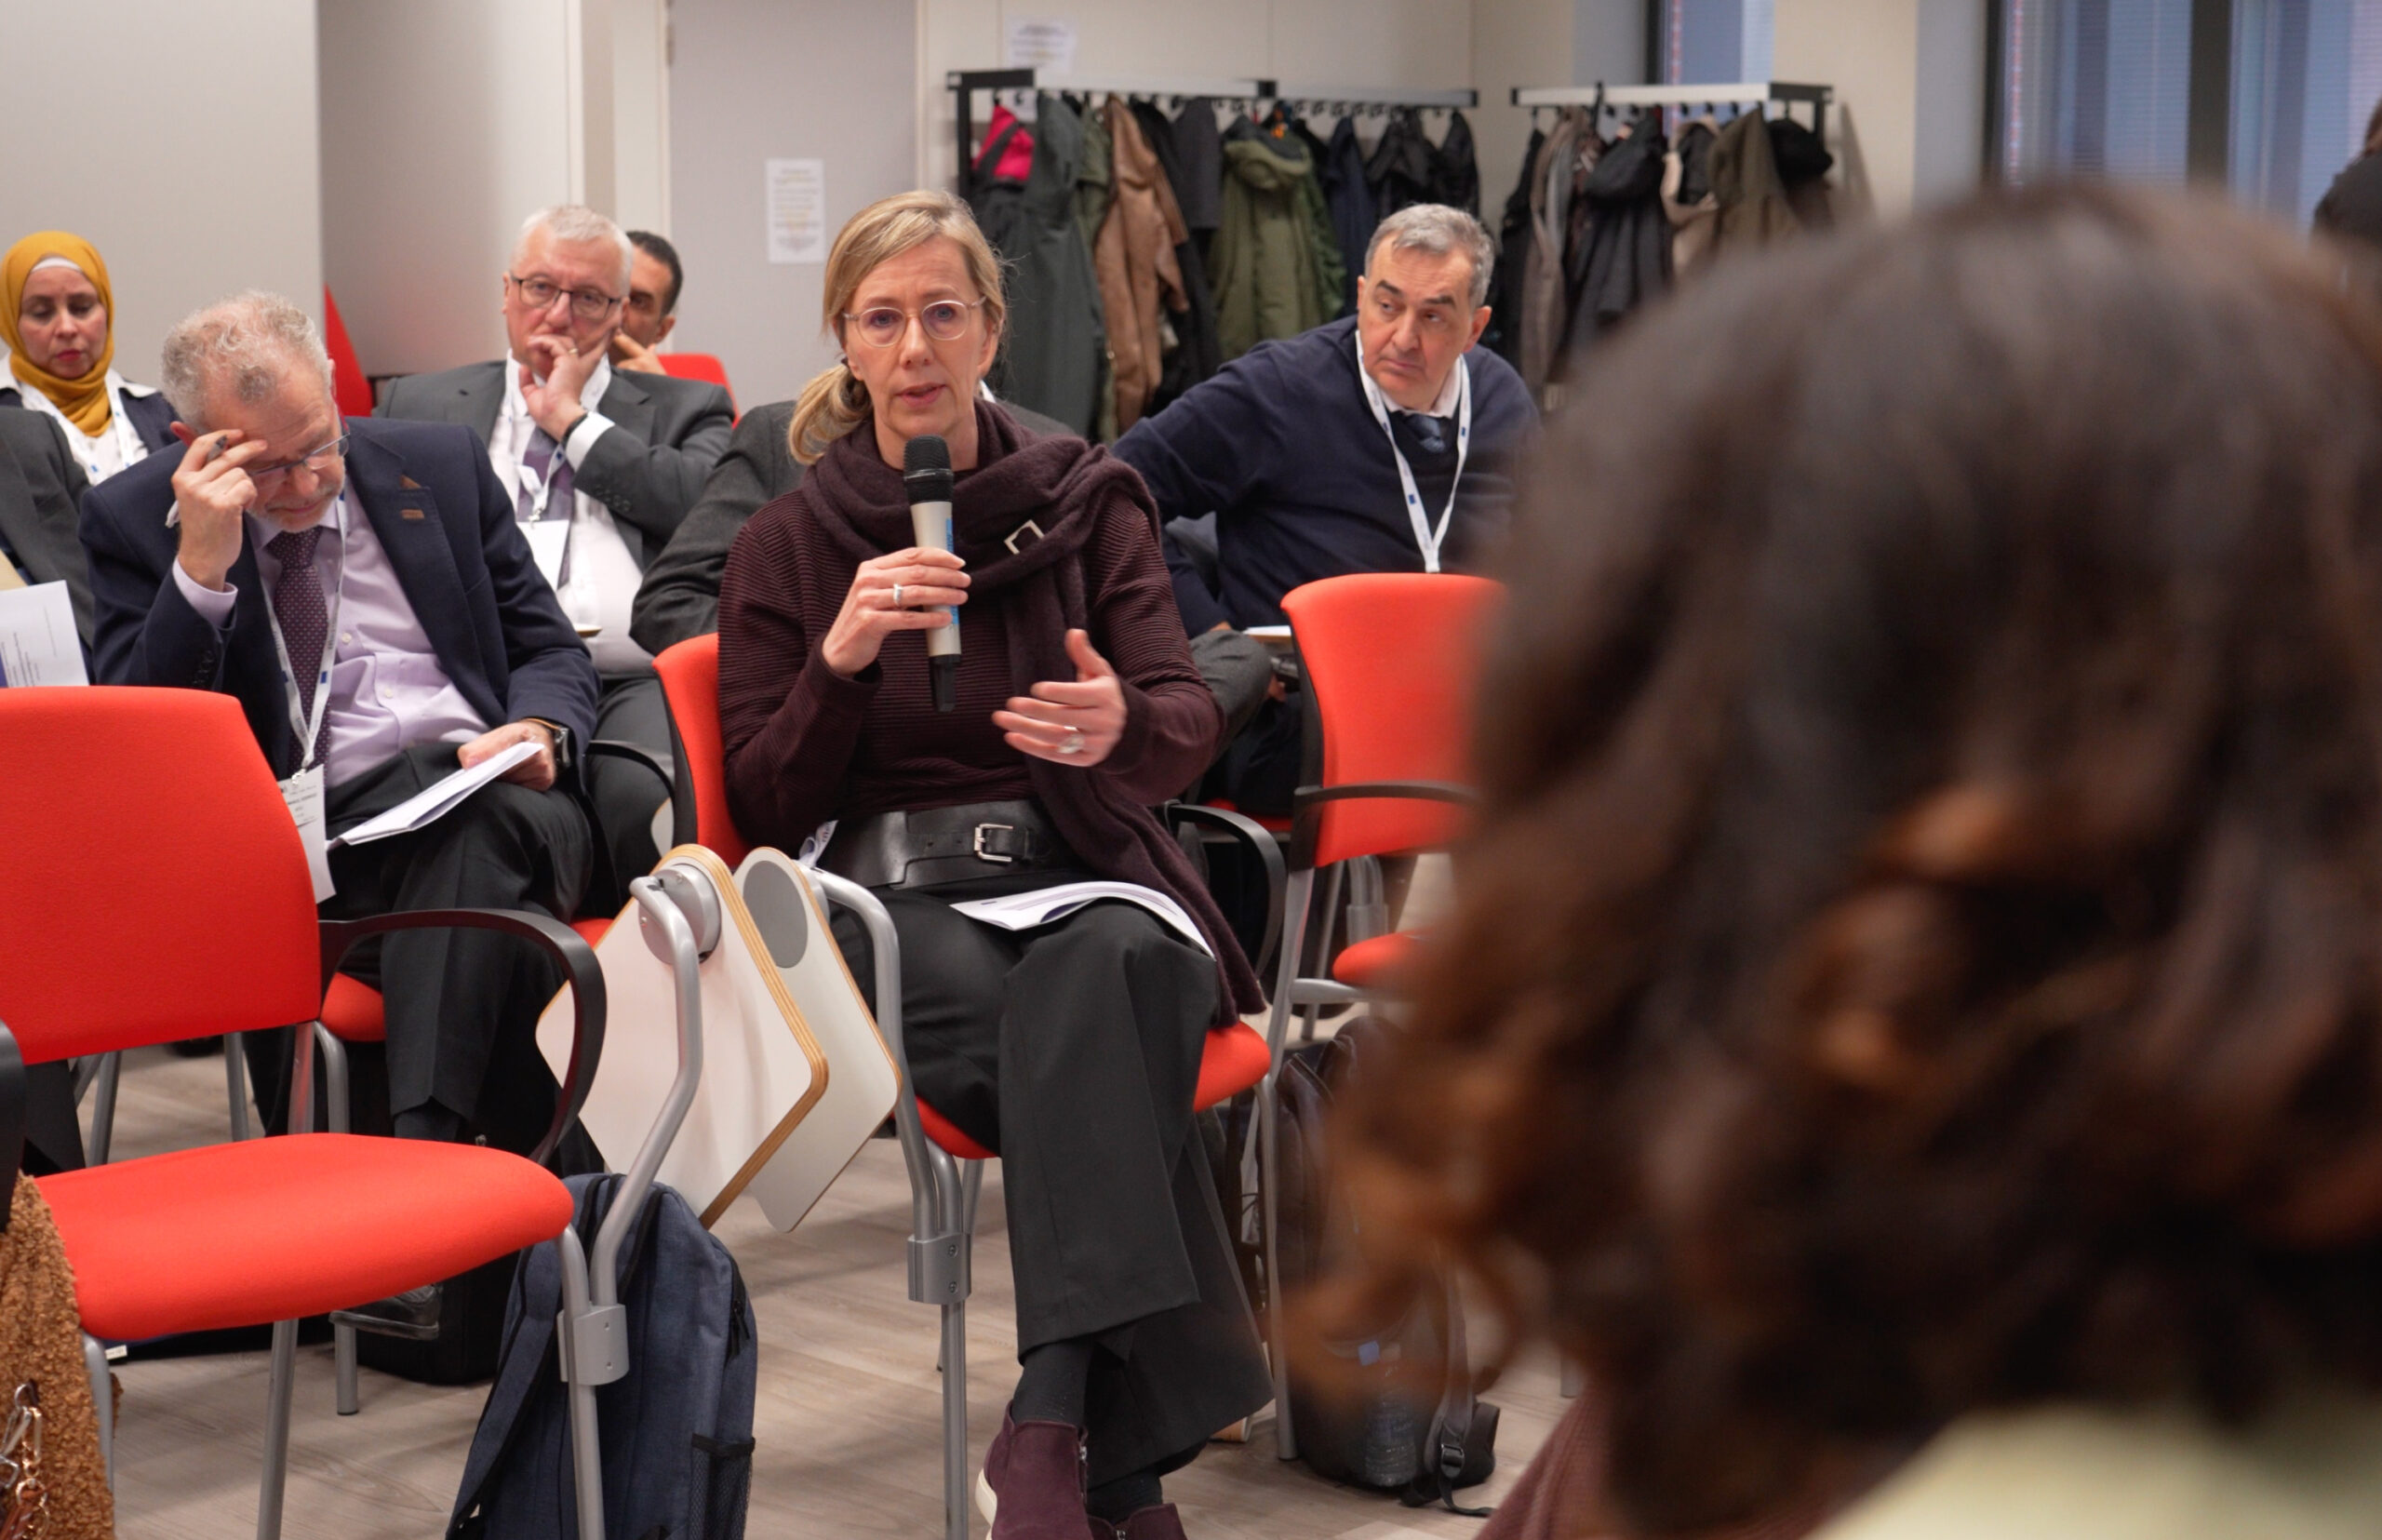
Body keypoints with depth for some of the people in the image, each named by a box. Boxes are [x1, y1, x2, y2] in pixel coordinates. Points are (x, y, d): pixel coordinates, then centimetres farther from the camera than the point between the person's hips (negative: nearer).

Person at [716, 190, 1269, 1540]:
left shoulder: (1090, 502, 12)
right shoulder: (788, 546, 11)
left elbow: (1188, 722, -2)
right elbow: (767, 808, 4)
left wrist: (1120, 723, -28)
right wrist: (842, 656, -15)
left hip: (1082, 872, 1)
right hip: (896, 897, -1)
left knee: (1114, 964, -37)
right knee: (1093, 1026, -35)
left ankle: (1058, 1426, -38)